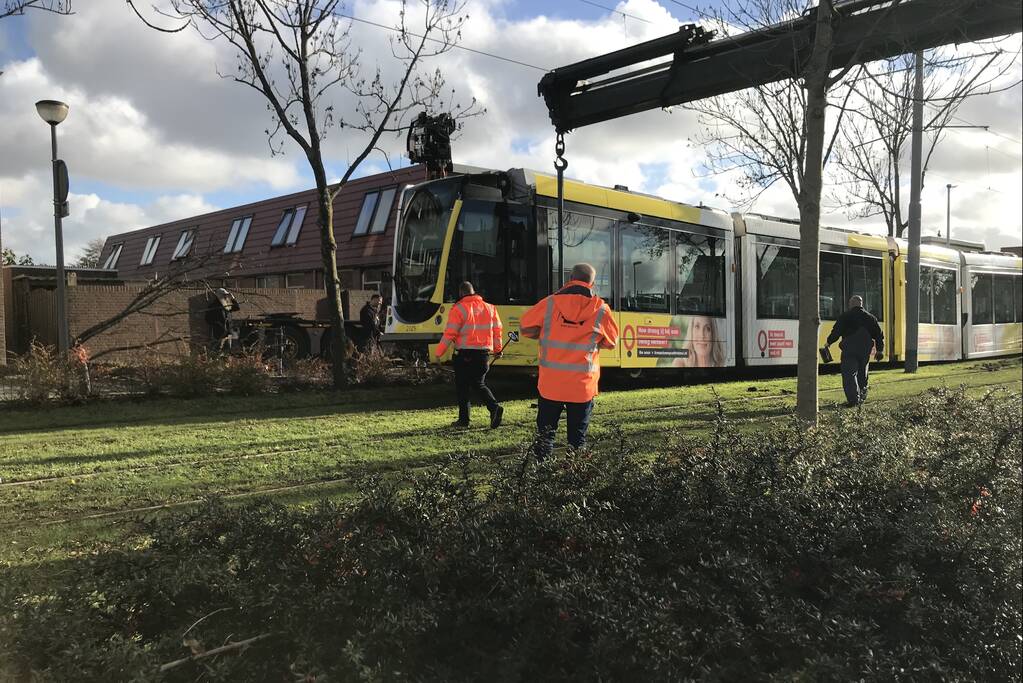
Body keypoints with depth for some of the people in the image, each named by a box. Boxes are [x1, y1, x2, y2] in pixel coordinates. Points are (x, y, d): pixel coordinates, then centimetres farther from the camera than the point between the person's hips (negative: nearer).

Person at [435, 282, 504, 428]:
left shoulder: (458, 309, -8)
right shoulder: (489, 307, 9)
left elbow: (450, 334, -11)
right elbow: (497, 330, 12)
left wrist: (439, 353, -3)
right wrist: (497, 350, 24)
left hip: (465, 354, -5)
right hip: (483, 353, 5)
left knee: (462, 386, 7)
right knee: (479, 384, 16)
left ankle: (463, 418, 10)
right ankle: (495, 407, -6)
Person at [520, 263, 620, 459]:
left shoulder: (550, 303, -3)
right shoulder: (601, 310, -3)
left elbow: (526, 327, 2)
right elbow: (611, 342, 7)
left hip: (551, 383, 1)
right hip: (582, 385, 0)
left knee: (545, 431, 12)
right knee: (577, 435, 9)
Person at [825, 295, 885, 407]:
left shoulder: (845, 317, -2)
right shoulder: (870, 318, 12)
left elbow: (836, 331, -5)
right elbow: (879, 335, 13)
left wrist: (828, 342, 12)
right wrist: (879, 350, 20)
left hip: (849, 350, -5)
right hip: (865, 351, 5)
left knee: (849, 374, -6)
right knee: (862, 373, 19)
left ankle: (853, 399, -18)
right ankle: (861, 396, 28)